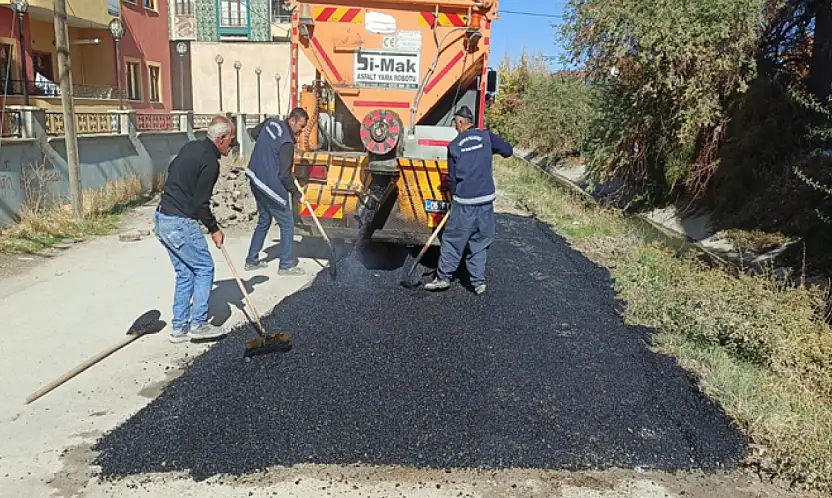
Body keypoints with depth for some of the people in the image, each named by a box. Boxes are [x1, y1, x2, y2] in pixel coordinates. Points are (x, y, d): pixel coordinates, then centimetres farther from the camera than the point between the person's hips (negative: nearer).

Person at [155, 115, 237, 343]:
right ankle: (198, 324, 5)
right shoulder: (210, 162, -16)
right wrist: (214, 229, -4)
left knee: (185, 273, 14)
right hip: (180, 224, -10)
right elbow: (200, 203, -16)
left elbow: (171, 169, 24)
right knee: (204, 268, 3)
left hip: (163, 219, 10)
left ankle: (179, 328, 18)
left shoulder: (190, 147, 11)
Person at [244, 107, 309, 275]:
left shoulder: (270, 123, 3)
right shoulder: (286, 143, -21)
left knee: (263, 221, 21)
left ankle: (252, 261, 26)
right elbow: (285, 175, -20)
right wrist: (297, 194, -8)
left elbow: (257, 133, 27)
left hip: (256, 181, 9)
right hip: (271, 188, -9)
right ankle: (286, 265, 9)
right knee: (287, 224, 2)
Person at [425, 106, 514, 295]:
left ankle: (443, 277, 14)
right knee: (479, 242, 12)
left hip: (464, 201, -2)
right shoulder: (486, 136, 1)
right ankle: (478, 281, 14)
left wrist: (454, 197, 17)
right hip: (486, 199, 3)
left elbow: (452, 178, 3)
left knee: (452, 240, 8)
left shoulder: (454, 146, -1)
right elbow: (508, 150, 6)